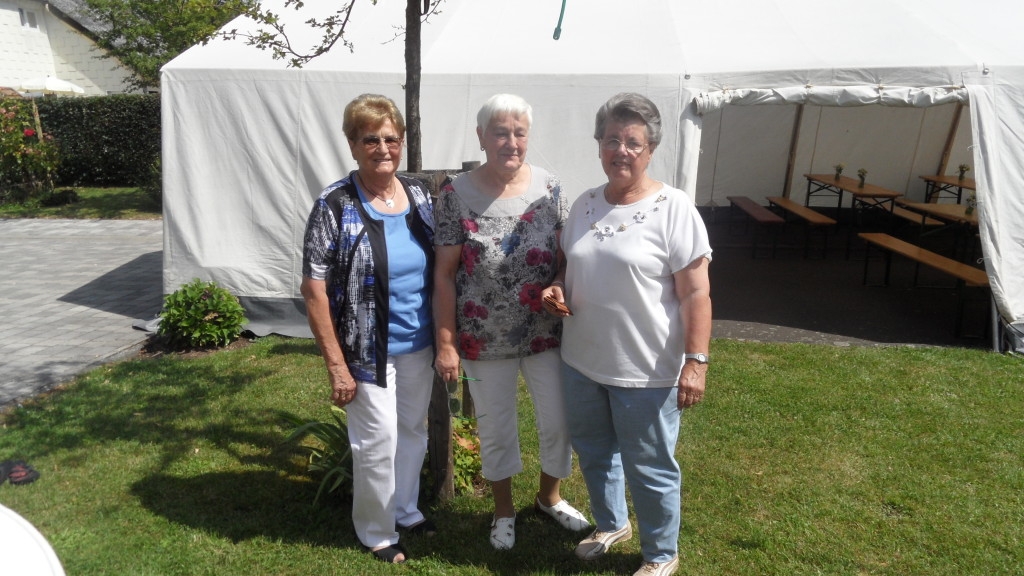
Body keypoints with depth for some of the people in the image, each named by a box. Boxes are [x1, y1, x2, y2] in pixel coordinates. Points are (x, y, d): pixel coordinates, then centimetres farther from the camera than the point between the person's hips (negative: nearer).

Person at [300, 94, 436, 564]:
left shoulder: (418, 195, 2)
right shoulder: (335, 206, -14)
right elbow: (314, 290, -14)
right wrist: (336, 365, -16)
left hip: (419, 347, 5)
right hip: (369, 352, -5)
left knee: (413, 432, 20)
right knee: (377, 443, 8)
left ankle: (406, 509, 44)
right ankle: (377, 531, 33)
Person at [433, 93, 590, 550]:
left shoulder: (549, 188, -4)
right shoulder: (457, 195, -10)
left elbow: (565, 257, 3)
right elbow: (445, 273, -7)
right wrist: (446, 342, -8)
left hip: (546, 334, 2)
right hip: (485, 341, -2)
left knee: (559, 423, 14)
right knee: (496, 430, 15)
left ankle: (549, 497, 43)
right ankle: (504, 510, 41)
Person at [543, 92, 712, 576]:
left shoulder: (673, 209, -14)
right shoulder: (585, 204, 4)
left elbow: (695, 293, -15)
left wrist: (695, 361, -19)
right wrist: (557, 289, -5)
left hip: (646, 371, -6)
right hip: (581, 360, 6)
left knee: (649, 468, 11)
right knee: (593, 451, 23)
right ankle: (610, 524, 50)